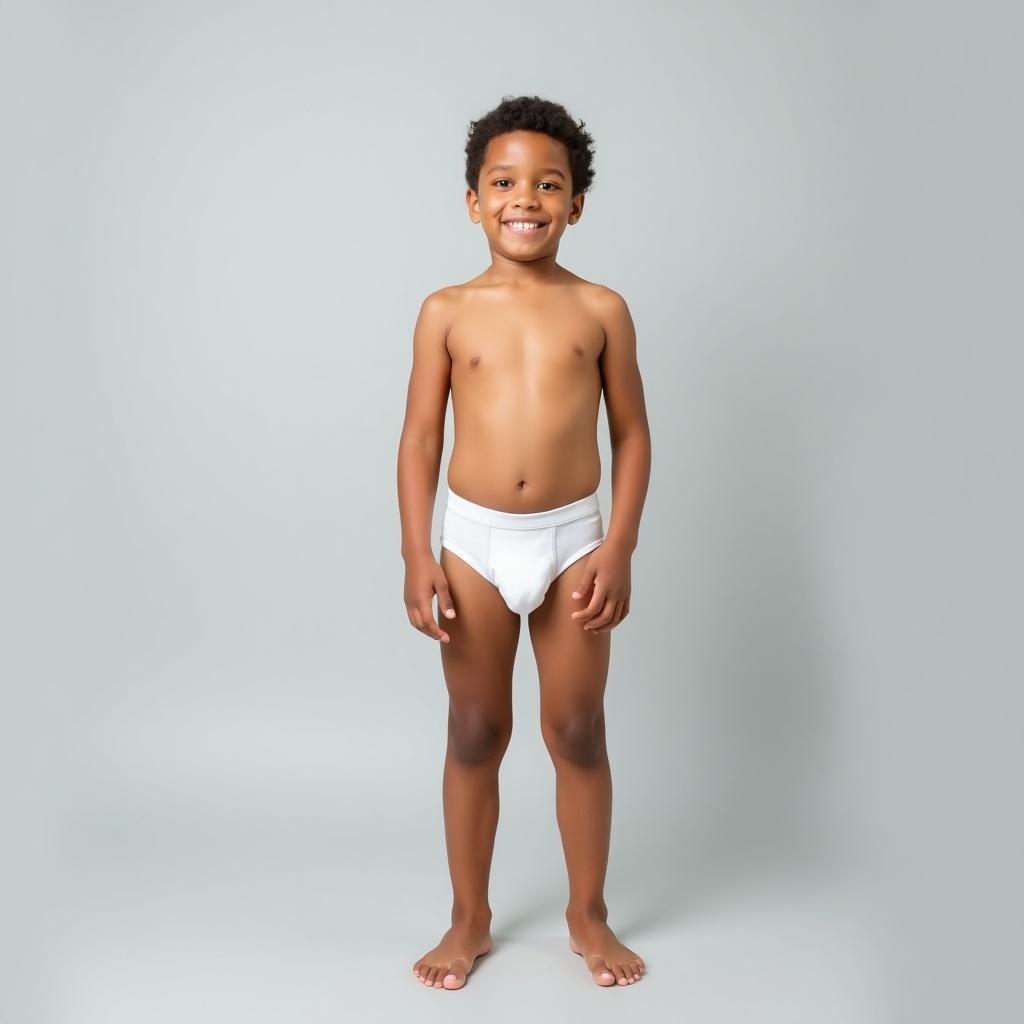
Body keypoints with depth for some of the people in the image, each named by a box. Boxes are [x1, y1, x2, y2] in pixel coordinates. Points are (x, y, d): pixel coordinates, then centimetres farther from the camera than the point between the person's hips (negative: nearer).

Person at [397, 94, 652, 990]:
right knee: (475, 734, 10)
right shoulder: (447, 311, 0)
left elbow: (632, 434, 2)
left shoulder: (601, 309, 0)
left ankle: (589, 914, 28)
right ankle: (470, 918, 27)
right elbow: (421, 438, 1)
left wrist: (620, 546, -6)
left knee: (578, 731, 9)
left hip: (574, 541, 0)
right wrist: (417, 555, -6)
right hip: (475, 542, 0)